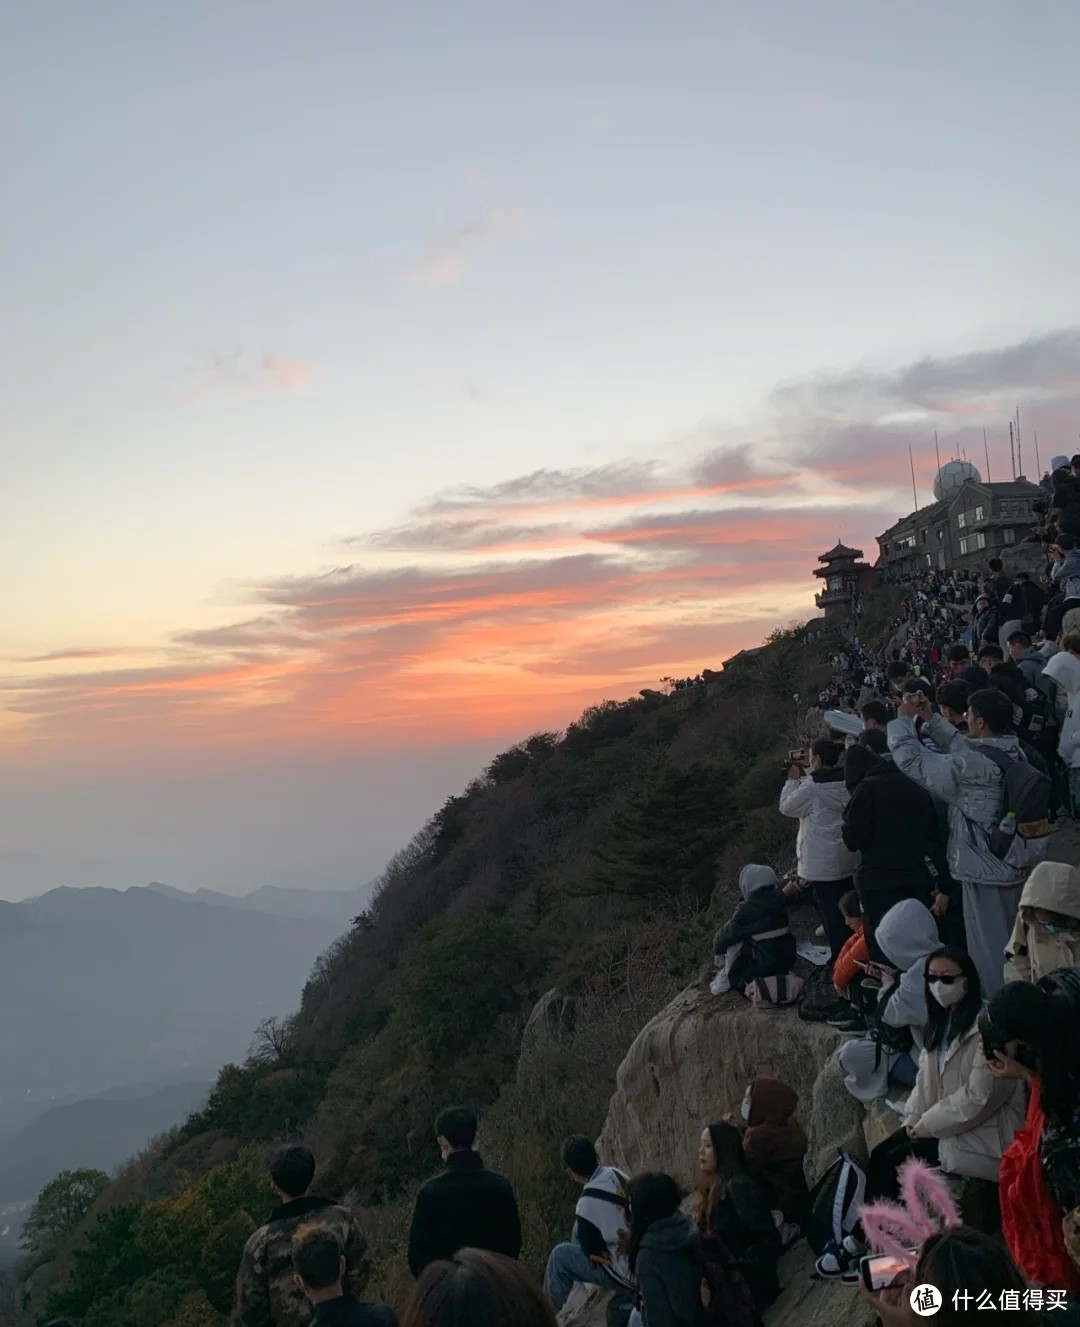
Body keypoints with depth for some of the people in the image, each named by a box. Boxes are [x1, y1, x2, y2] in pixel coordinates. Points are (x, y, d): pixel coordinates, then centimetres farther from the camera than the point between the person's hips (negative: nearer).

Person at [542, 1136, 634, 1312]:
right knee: (580, 1226, 21)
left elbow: (591, 1251, -9)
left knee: (560, 1255, 5)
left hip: (630, 1273, -7)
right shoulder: (615, 1174, -3)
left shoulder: (588, 1203, -23)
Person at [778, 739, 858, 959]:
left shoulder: (813, 786, -20)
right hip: (849, 860, 7)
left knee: (831, 914, 0)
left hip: (823, 863, -7)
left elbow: (787, 807, -7)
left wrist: (793, 780, 1)